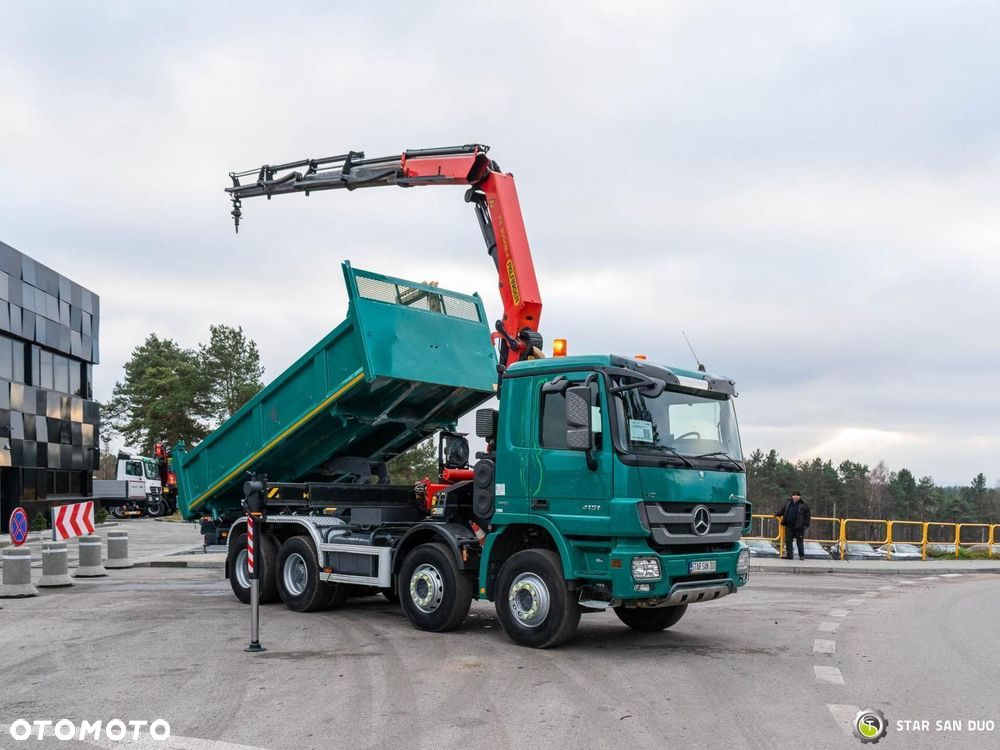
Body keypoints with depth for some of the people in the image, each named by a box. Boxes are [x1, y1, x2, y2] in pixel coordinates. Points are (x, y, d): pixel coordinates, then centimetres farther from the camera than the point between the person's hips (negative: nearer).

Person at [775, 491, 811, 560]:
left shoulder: (803, 505, -3)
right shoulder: (788, 503, 10)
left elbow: (808, 515, -2)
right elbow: (782, 510, 22)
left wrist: (806, 525, -8)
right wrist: (777, 514, 7)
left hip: (799, 527, -4)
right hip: (789, 526, 5)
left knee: (799, 541, 0)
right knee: (788, 541, 5)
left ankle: (802, 555, 10)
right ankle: (789, 555, 11)